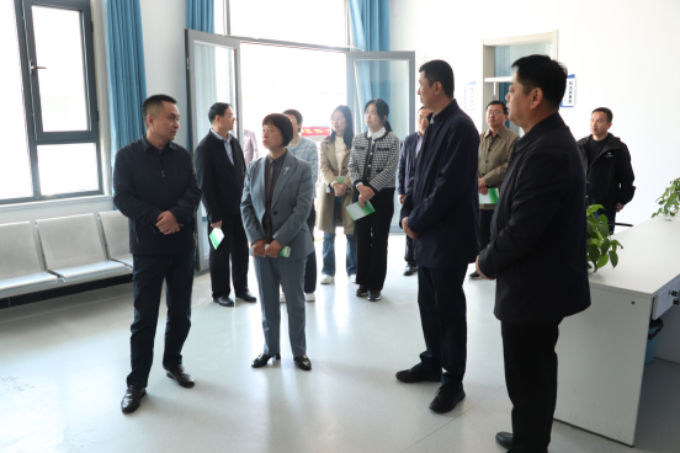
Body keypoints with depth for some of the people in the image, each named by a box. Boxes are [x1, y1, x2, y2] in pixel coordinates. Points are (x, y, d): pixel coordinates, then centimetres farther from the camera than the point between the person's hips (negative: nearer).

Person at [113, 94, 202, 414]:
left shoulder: (182, 155, 7)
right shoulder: (127, 156, -3)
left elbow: (194, 192, -2)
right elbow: (122, 198, -11)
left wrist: (176, 214, -21)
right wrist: (158, 218, -21)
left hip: (183, 246, 4)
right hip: (148, 248, -3)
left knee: (181, 312, 11)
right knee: (145, 317, 2)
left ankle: (173, 363, 32)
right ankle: (137, 382, 15)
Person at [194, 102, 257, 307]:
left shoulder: (234, 142, 7)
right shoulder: (205, 148, -13)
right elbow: (204, 185, -14)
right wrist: (214, 216, -15)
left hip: (239, 208, 6)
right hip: (221, 211, -6)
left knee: (241, 250, 12)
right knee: (220, 252, 8)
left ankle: (241, 288, 26)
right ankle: (220, 292, 22)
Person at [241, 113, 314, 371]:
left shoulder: (301, 168, -5)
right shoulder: (254, 168, 7)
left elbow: (302, 209, -13)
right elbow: (246, 206, 5)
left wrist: (280, 240, -19)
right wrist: (256, 239, -8)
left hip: (290, 245, -3)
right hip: (261, 246, 3)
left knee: (295, 301, 7)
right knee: (267, 301, 12)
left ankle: (299, 351, 22)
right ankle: (270, 348, 27)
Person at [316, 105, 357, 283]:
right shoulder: (325, 143, 11)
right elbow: (324, 168, 0)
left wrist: (345, 184, -21)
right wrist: (334, 184, -19)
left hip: (350, 192, -2)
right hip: (329, 192, 2)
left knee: (352, 233, 1)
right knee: (328, 234, 4)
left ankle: (353, 270, 14)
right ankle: (328, 271, 13)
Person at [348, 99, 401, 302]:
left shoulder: (392, 140, -4)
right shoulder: (357, 139, 8)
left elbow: (390, 169, -12)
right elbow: (352, 166, 3)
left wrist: (371, 189, -18)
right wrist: (360, 186, -14)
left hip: (382, 194, -3)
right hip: (360, 194, 4)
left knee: (379, 240, 3)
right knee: (362, 238, 7)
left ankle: (376, 285, 11)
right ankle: (363, 282, 19)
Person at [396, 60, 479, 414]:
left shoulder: (460, 127, -17)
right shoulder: (435, 125, 12)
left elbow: (449, 186, -22)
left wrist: (416, 221, -13)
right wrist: (407, 214, 2)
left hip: (449, 237, -9)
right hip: (428, 235, 9)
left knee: (449, 309, 3)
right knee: (428, 304, 18)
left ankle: (453, 381, 17)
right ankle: (433, 362, 35)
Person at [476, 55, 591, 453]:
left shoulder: (546, 151, -25)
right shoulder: (550, 140, 8)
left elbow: (522, 228, -26)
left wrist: (487, 263, -9)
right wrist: (495, 258, 10)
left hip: (533, 287, -10)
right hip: (542, 281, 10)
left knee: (528, 378, 6)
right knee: (537, 373, 24)